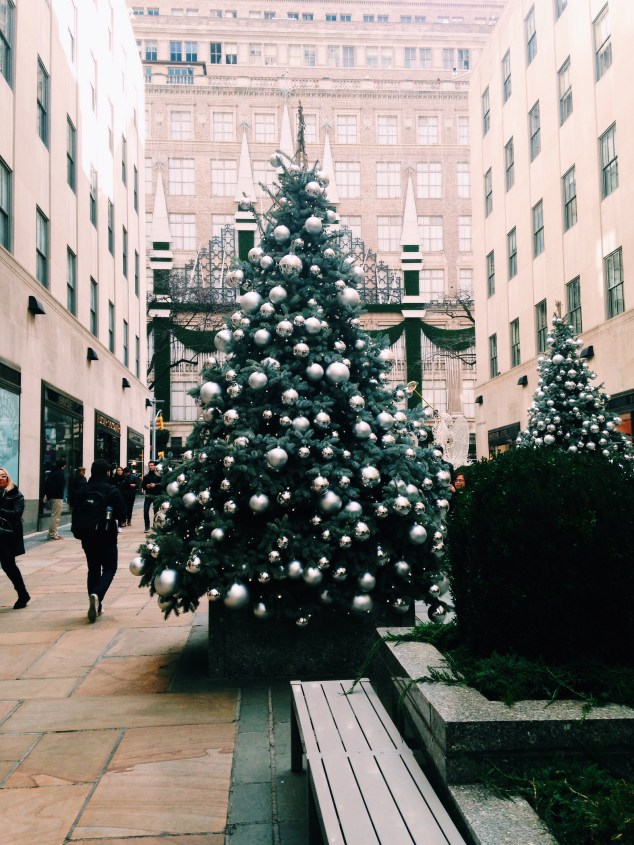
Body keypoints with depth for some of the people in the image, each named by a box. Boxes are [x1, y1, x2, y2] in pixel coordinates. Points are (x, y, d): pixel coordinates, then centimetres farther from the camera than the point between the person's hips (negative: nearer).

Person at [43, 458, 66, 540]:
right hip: (57, 497, -9)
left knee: (54, 516, 16)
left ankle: (55, 533, 19)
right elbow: (60, 486, -19)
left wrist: (46, 494, 15)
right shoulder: (60, 473, -12)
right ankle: (52, 534, -5)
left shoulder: (51, 472, 14)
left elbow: (46, 484, 15)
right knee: (55, 517, -5)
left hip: (50, 496, 9)